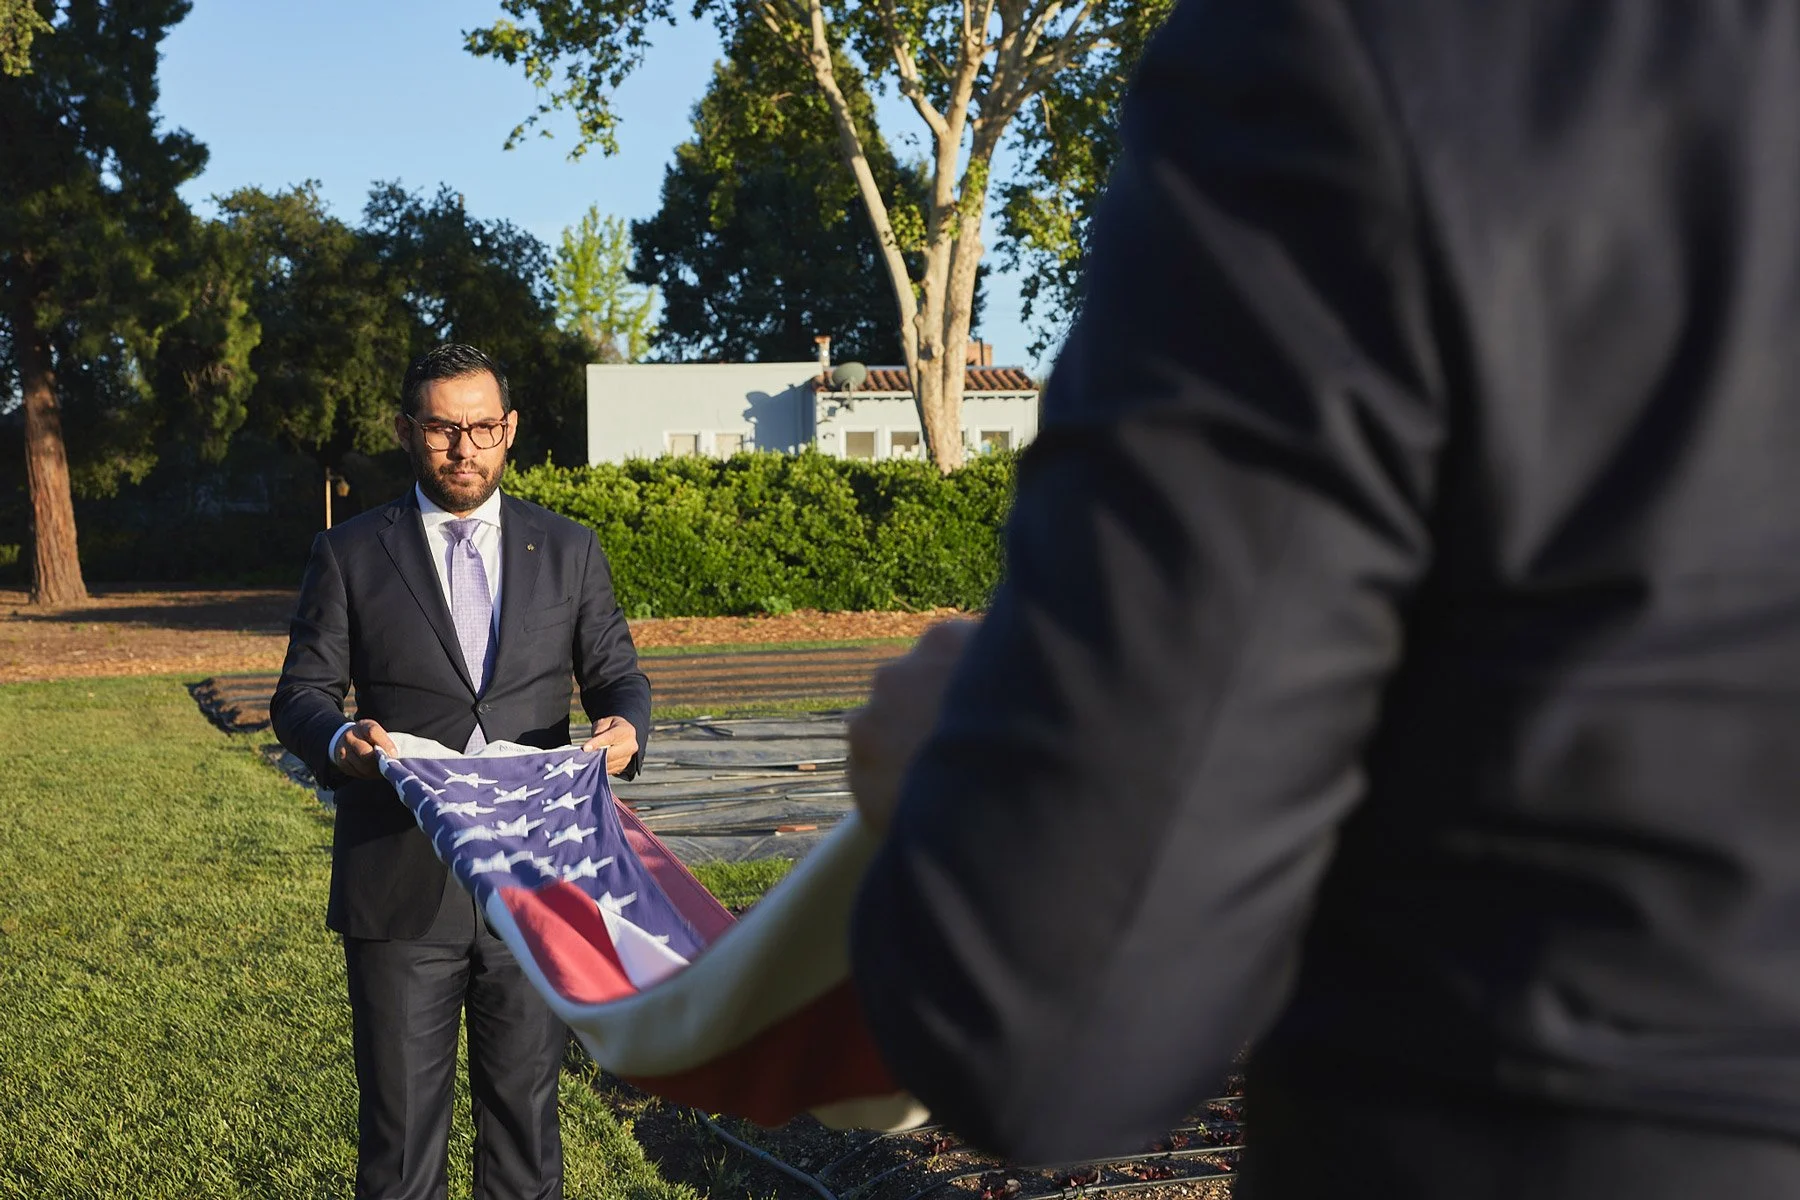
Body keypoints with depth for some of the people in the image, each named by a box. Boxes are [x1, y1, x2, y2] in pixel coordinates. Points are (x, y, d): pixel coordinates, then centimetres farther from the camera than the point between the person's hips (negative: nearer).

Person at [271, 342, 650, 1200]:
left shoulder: (568, 551, 9)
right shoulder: (351, 555, 4)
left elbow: (617, 674, 11)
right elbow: (300, 692, 4)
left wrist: (624, 723, -13)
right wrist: (339, 738, -20)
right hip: (400, 889, -1)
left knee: (526, 1106, 11)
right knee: (400, 1119, 4)